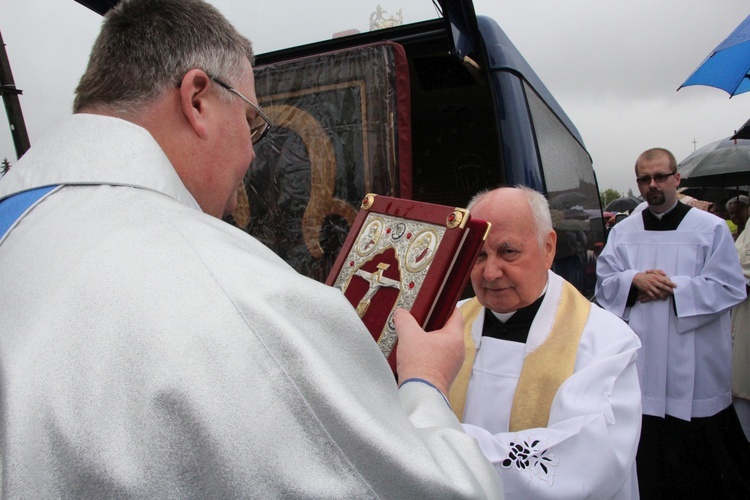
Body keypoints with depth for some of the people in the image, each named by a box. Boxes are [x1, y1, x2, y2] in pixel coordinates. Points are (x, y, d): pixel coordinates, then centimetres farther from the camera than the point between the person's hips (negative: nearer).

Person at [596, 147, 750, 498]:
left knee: (699, 452, 7)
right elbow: (604, 284, 5)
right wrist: (635, 280, -14)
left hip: (695, 366, -2)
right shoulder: (622, 232, 9)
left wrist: (671, 287, -13)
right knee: (645, 451, 8)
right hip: (641, 363, 2)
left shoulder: (711, 229, 1)